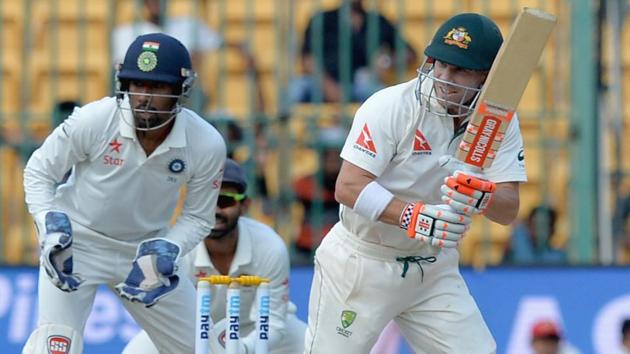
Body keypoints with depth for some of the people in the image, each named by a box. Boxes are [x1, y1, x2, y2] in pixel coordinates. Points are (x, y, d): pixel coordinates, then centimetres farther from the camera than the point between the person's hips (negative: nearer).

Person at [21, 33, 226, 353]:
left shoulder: (206, 144, -17)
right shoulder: (93, 120, -24)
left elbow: (197, 218, -3)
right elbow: (39, 172, -8)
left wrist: (167, 250, -22)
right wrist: (51, 225, -23)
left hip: (146, 250, 3)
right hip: (78, 241, -3)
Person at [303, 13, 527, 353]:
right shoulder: (390, 107, -18)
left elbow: (509, 209, -13)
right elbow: (348, 187, -26)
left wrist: (482, 197, -37)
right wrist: (413, 217, -41)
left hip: (434, 270, 4)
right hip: (360, 262, -4)